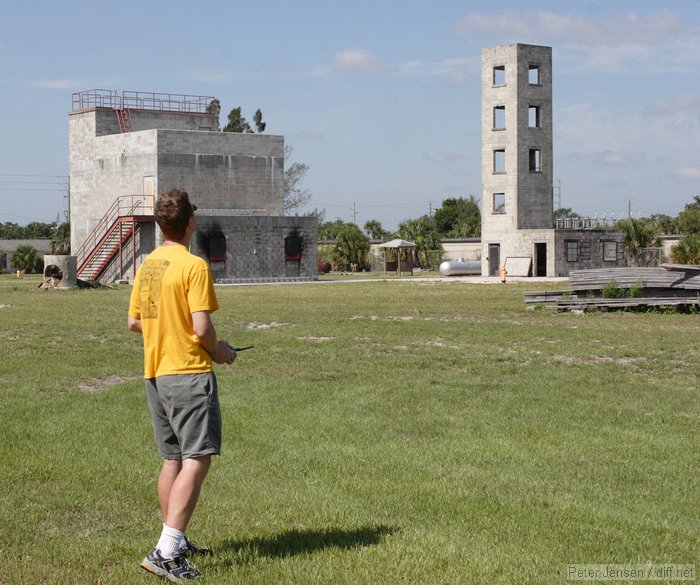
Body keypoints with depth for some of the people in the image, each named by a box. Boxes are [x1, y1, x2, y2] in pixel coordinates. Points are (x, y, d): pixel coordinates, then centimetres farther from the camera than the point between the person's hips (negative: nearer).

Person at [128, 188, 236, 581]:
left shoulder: (147, 265, 10)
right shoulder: (194, 266, -13)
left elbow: (134, 321, 15)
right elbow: (202, 328, -17)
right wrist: (220, 351, 1)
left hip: (155, 372, 8)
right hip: (189, 372, -8)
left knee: (173, 459, 16)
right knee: (197, 460, -8)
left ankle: (176, 544, 25)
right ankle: (165, 552, -16)